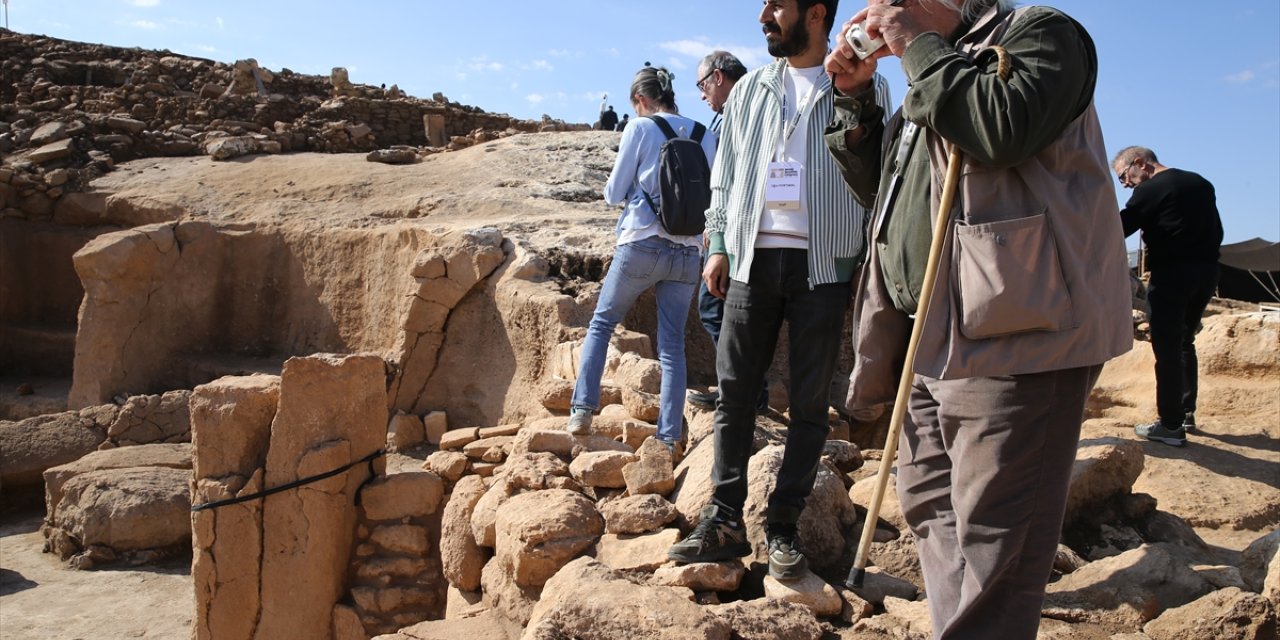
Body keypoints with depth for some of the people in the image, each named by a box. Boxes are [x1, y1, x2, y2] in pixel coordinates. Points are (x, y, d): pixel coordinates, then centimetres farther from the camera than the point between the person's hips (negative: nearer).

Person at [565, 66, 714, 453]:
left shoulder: (641, 128, -3)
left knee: (601, 323, 14)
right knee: (673, 344, 7)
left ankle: (582, 411, 6)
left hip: (642, 245, -3)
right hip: (688, 252, 4)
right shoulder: (704, 135, 8)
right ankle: (669, 438, 6)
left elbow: (614, 193, 1)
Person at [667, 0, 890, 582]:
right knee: (733, 392, 2)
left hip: (824, 264, -2)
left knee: (810, 403, 2)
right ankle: (724, 521, 11)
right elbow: (725, 173, 16)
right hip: (752, 257, 3)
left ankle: (782, 526, 14)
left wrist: (870, 259, -6)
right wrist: (720, 245, 6)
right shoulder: (750, 88, 16)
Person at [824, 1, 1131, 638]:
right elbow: (880, 186, 28)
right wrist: (854, 96, 16)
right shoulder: (936, 71, 25)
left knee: (991, 544, -6)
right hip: (933, 340, 10)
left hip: (1009, 338, -9)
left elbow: (1005, 126, -22)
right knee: (931, 508, 16)